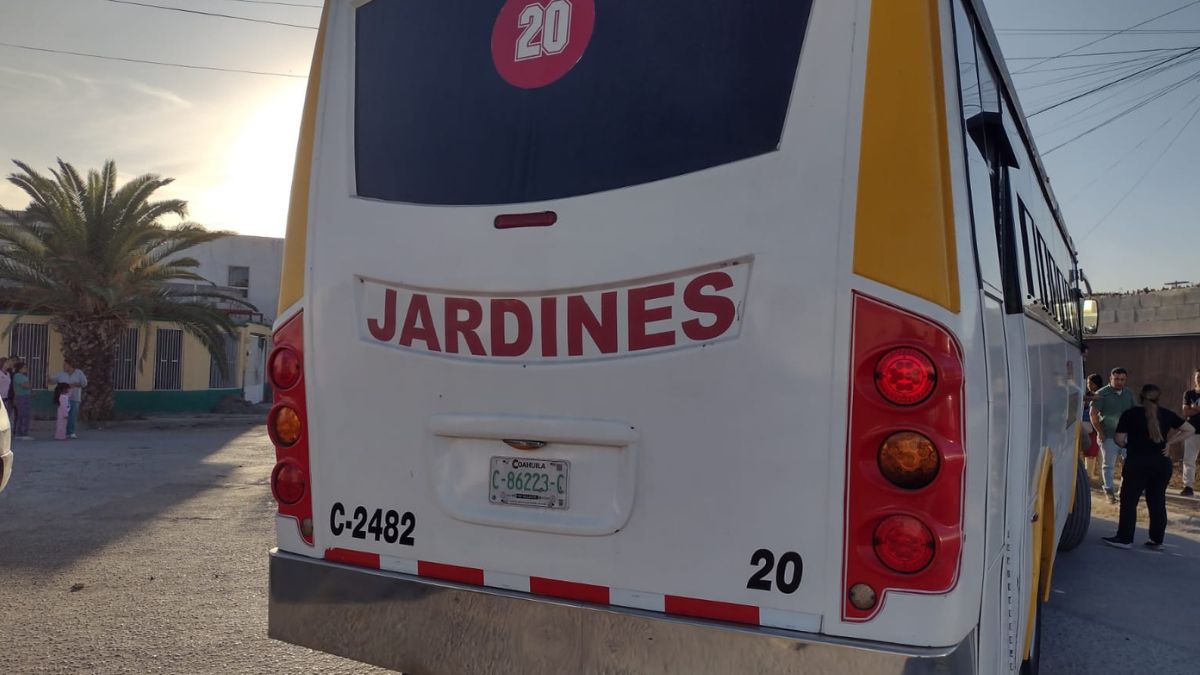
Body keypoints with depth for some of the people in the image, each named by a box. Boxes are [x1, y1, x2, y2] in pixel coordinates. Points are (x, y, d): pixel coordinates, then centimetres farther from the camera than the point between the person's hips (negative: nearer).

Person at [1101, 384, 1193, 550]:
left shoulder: (1130, 414, -6)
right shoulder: (1167, 414, 5)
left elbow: (1119, 439, -10)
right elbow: (1190, 429, 11)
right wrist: (1169, 442, 9)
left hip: (1137, 463, -4)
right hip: (1162, 463, 4)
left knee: (1129, 501, 3)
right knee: (1158, 502, 12)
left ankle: (1125, 539, 4)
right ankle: (1157, 540, 17)